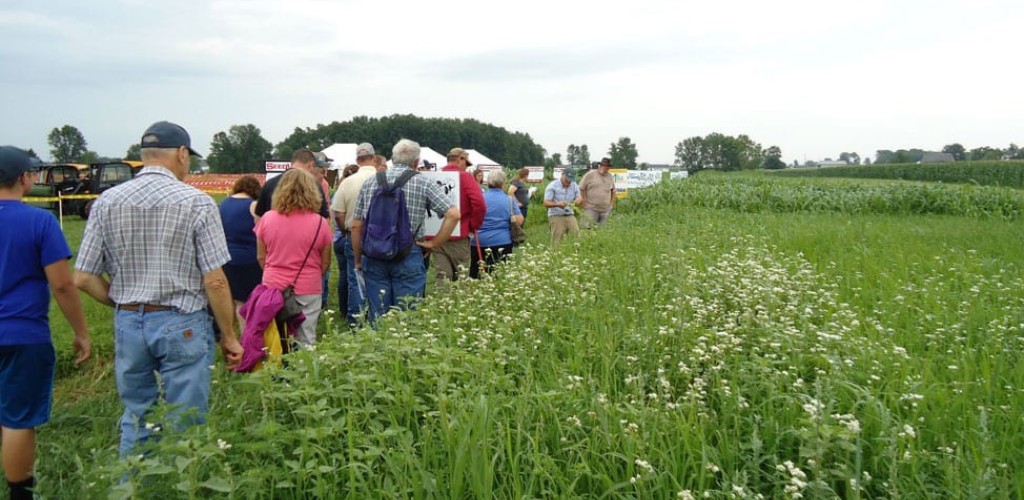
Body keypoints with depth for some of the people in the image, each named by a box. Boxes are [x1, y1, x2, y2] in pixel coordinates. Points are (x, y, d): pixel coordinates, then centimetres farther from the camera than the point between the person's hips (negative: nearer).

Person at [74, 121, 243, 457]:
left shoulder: (106, 202, 1)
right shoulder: (197, 203, -10)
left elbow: (83, 279, 2)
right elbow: (215, 282, -12)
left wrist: (125, 305, 16)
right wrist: (229, 337, -2)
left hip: (127, 324, 4)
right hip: (182, 325, -4)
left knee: (135, 420, 18)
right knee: (184, 427, 7)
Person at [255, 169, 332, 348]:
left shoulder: (267, 219, -4)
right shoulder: (320, 223, -9)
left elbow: (261, 257, 6)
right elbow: (325, 263, 1)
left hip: (273, 288, 2)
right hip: (308, 290, -2)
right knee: (305, 342, 7)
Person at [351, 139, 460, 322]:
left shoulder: (370, 182, 8)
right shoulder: (423, 183, -1)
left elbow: (356, 226, 8)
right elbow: (453, 214, -10)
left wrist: (358, 261, 17)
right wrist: (434, 244, -2)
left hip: (374, 256, 3)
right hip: (408, 256, -3)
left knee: (377, 318, 9)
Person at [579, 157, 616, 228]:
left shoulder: (611, 177, 11)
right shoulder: (590, 175, -3)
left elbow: (613, 191, 20)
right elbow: (581, 189, -1)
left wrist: (612, 204, 13)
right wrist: (584, 201, -5)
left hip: (605, 210, 4)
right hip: (591, 209, -4)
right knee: (589, 228, -9)